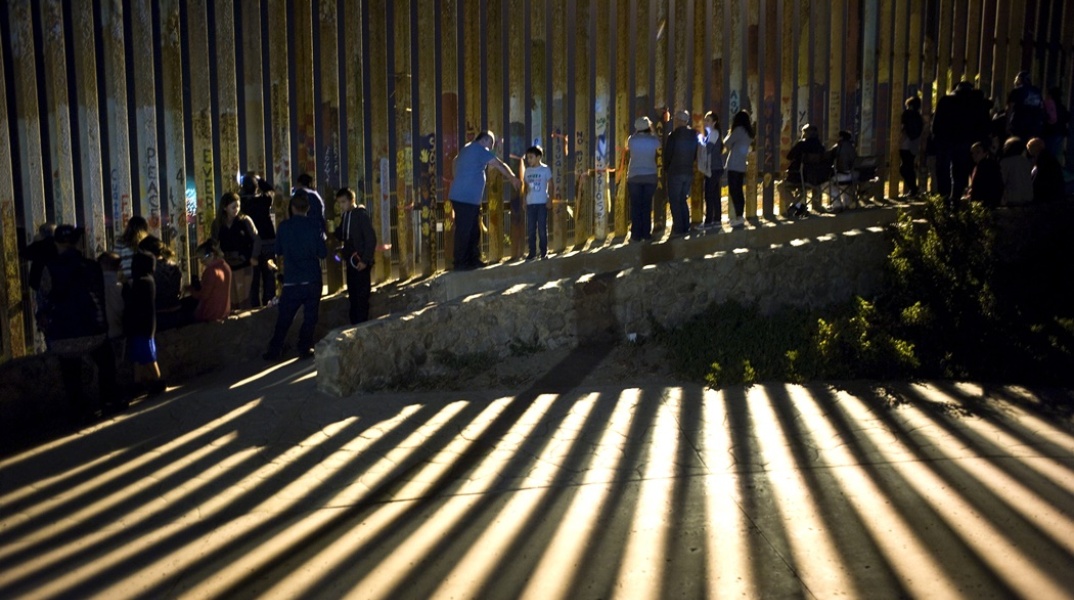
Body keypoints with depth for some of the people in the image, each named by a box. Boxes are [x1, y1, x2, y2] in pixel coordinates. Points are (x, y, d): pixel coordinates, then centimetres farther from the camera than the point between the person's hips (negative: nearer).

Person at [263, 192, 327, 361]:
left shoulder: (284, 226, 0)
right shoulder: (315, 226, -3)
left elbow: (278, 252, 13)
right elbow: (322, 253, -2)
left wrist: (280, 261, 36)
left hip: (291, 280, 1)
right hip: (312, 279, -1)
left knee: (284, 317, 7)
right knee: (310, 315, 10)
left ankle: (274, 350, 9)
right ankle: (305, 348, 10)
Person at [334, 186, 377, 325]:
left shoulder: (361, 214, -8)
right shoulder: (345, 216, 12)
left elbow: (371, 238, -13)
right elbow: (341, 237, 14)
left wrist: (365, 260, -16)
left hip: (361, 262, -7)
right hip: (350, 261, 7)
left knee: (361, 297, -6)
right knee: (353, 297, 8)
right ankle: (354, 326, 13)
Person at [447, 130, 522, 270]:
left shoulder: (467, 149, 21)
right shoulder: (480, 149, -7)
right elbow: (500, 165, -5)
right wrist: (513, 178, 5)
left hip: (468, 198, 10)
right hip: (466, 198, -10)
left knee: (473, 231, 13)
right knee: (464, 231, -7)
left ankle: (473, 260, 18)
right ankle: (460, 263, -4)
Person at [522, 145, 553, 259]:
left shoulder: (545, 169, -1)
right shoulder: (527, 170, 11)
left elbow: (550, 185, 0)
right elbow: (525, 186, 15)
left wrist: (550, 200, -8)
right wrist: (524, 201, 7)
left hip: (542, 203, -4)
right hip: (530, 203, 4)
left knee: (542, 229, -2)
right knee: (531, 229, 3)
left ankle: (544, 252, 5)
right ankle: (532, 252, 8)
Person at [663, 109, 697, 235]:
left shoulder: (674, 135, -11)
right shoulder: (694, 135, 4)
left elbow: (667, 154, -8)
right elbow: (696, 155, 8)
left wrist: (666, 170, 5)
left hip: (675, 172, -5)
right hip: (689, 172, 6)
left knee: (674, 200, 0)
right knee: (683, 200, 16)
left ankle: (678, 228, -4)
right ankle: (685, 227, 14)